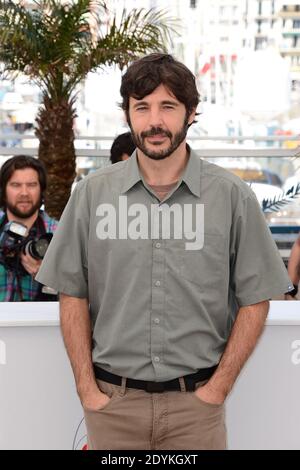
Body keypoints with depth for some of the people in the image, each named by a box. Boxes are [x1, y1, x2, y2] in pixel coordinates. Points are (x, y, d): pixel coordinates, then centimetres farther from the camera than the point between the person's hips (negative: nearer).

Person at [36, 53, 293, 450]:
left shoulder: (233, 197, -3)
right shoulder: (92, 193, 0)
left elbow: (255, 300, 0)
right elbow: (73, 295, 3)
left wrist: (217, 389, -5)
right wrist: (87, 389, -2)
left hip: (196, 403, -1)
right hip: (112, 402, 1)